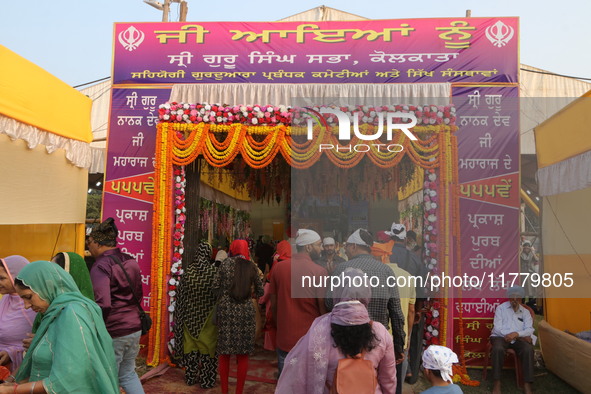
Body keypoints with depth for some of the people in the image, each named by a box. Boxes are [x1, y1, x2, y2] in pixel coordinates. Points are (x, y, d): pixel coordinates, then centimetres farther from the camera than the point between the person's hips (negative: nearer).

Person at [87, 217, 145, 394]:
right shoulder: (130, 261, 5)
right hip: (134, 328, 7)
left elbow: (103, 305, -24)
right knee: (128, 374, 22)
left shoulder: (100, 266, -16)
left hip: (112, 332, -7)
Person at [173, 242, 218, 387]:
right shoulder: (213, 271, -12)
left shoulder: (188, 270, -3)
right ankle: (206, 380, 13)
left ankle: (190, 377, 24)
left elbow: (180, 294, 3)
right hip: (208, 315, -3)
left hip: (190, 315, 3)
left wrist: (181, 316, 14)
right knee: (207, 345, 6)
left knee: (190, 344, 13)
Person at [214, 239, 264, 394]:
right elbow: (260, 292, 7)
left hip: (226, 310, 0)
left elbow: (216, 287, 1)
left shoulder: (226, 263, 1)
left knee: (224, 352, 9)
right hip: (246, 311, 1)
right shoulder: (252, 266, 4)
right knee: (243, 355, 9)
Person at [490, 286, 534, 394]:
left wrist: (516, 334, -19)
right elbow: (497, 328, -4)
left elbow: (529, 330, 3)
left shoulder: (525, 312, 15)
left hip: (518, 338, 3)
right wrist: (522, 336, -10)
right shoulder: (501, 308, 6)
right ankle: (497, 382, -27)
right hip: (500, 337, -2)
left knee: (528, 349, -30)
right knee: (498, 349, -35)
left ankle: (528, 383, -25)